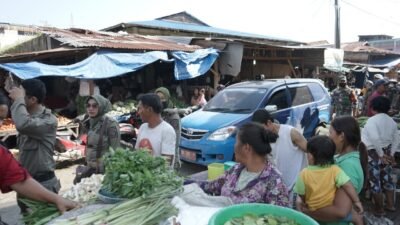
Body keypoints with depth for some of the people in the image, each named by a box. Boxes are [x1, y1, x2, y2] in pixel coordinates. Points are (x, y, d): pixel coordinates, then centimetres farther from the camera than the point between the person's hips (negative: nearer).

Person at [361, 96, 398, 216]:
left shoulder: (372, 120, -18)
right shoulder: (392, 121, 4)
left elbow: (375, 138, -30)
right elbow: (396, 140, 7)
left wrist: (381, 155, -20)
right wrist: (391, 154, 8)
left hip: (374, 154, -7)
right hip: (386, 153, 7)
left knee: (375, 181, 6)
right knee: (387, 178, 21)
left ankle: (379, 209, 18)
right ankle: (390, 204, 33)